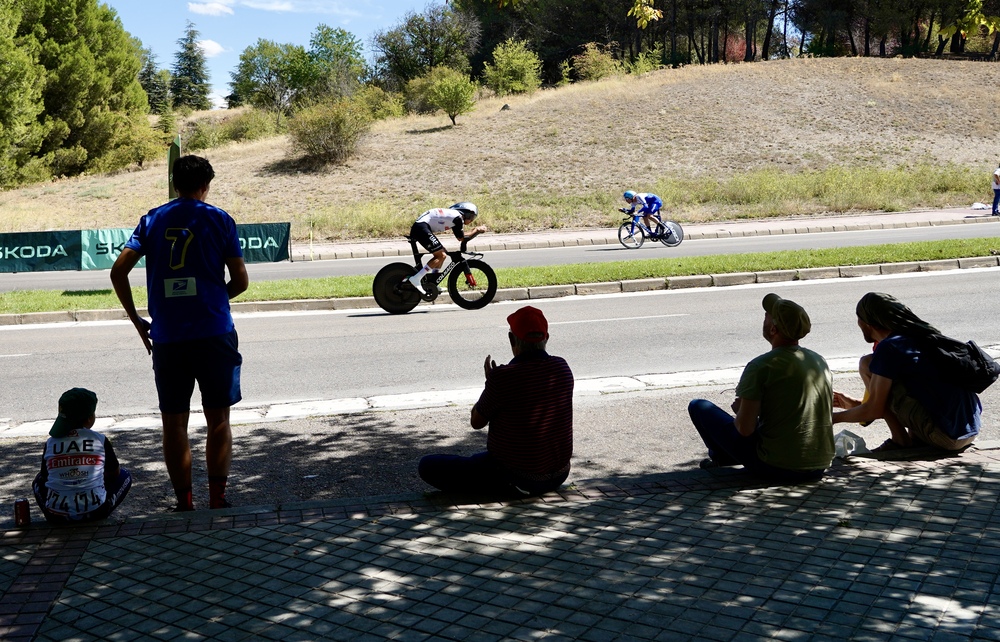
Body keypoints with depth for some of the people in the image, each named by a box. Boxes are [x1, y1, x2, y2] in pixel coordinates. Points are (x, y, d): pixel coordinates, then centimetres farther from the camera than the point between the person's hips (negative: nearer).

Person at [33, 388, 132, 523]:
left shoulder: (50, 443, 3)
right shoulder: (100, 440, -2)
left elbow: (46, 476, 13)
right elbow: (115, 472, 9)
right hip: (94, 512, -3)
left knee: (39, 480, 33)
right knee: (124, 475, 21)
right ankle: (99, 517, 11)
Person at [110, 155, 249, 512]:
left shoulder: (152, 220, 8)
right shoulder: (219, 220, 2)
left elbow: (118, 271, 1)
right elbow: (241, 281, 0)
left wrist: (135, 319, 9)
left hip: (166, 338, 2)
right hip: (214, 334, -2)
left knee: (174, 423, 9)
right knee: (218, 420, 8)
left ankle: (184, 504, 13)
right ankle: (217, 501, 9)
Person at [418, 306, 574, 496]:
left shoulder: (504, 377, -23)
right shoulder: (562, 368, -4)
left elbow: (477, 422, -8)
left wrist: (490, 383, 6)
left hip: (517, 481, -7)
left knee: (429, 466, -5)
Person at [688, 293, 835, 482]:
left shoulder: (760, 367, -15)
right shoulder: (820, 362, 5)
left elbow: (744, 428, -17)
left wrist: (741, 409, 8)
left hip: (775, 468, -7)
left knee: (699, 406, 7)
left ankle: (721, 456, 29)